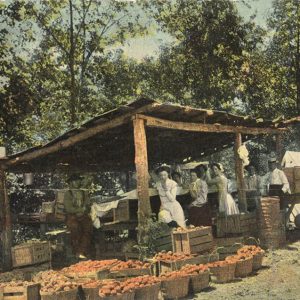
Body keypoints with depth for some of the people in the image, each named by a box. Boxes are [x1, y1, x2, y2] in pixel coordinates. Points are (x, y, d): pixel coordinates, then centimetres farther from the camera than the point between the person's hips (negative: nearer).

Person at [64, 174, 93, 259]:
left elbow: (88, 207, 11)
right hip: (72, 216, -2)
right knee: (75, 227, -35)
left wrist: (77, 210, -8)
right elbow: (68, 208, -2)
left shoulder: (84, 193, 22)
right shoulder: (68, 194, 12)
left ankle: (82, 252, -31)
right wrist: (82, 209, -4)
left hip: (83, 216, 2)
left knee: (88, 227, -30)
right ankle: (77, 251, -24)